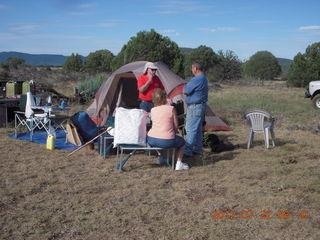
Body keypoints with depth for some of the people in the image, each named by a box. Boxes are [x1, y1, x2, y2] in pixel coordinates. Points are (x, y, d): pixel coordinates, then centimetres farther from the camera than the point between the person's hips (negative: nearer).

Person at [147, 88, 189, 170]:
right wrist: (174, 131, 23)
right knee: (181, 141, 25)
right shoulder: (171, 108, -3)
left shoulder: (152, 110, 7)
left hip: (151, 140, 4)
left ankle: (161, 158, 44)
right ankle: (179, 163, 16)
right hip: (167, 141, -4)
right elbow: (176, 128, 0)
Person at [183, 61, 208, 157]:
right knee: (198, 129, 16)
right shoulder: (204, 78, 15)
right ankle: (197, 149, 23)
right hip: (201, 106, 11)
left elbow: (185, 91, -18)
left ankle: (187, 151, -6)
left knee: (191, 130, -8)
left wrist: (185, 87, 3)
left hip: (195, 107, -11)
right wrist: (187, 88, 6)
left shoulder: (197, 79, -20)